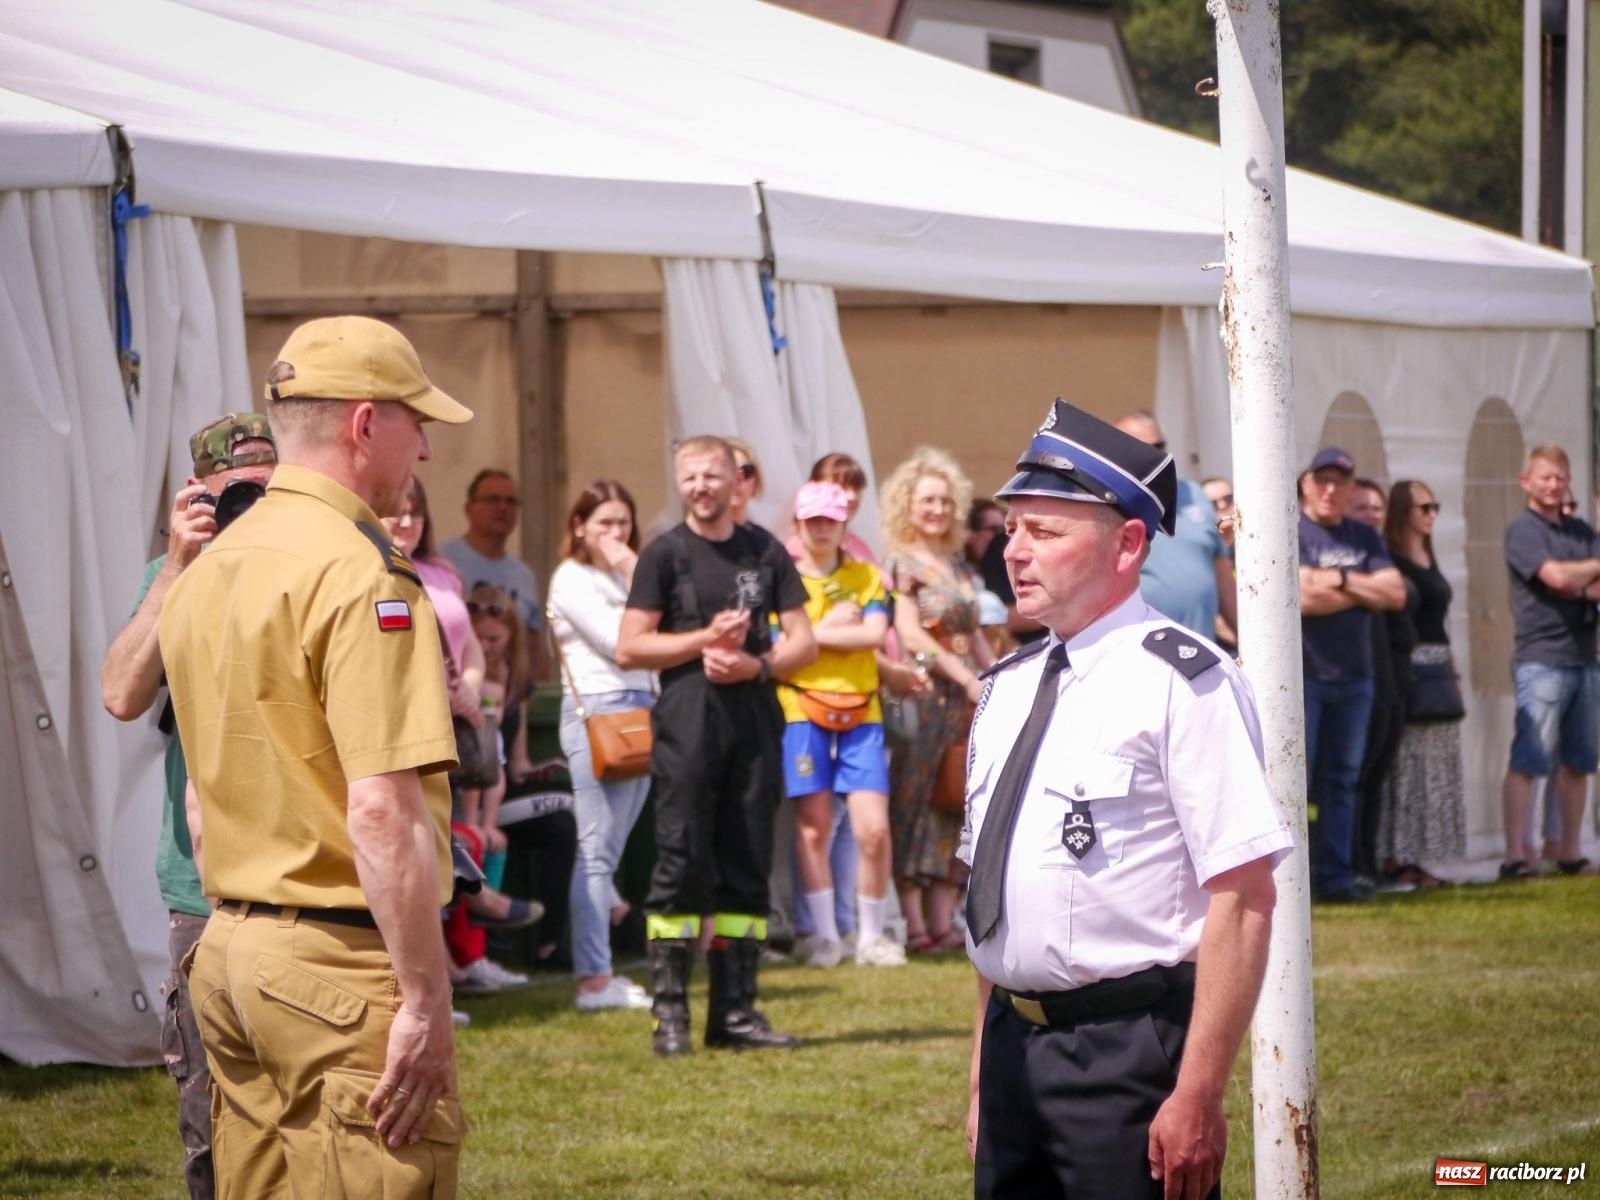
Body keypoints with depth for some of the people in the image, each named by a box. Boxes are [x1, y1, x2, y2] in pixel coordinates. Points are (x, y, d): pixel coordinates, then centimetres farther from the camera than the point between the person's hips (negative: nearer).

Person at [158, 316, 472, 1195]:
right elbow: (383, 809, -22)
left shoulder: (205, 574, 13)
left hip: (227, 950, 9)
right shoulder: (360, 574, -15)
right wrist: (426, 1000, -20)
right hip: (342, 959, -9)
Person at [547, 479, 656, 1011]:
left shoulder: (620, 576, 20)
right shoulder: (572, 579, -4)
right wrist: (635, 579, -7)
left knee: (609, 848, 8)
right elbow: (618, 642, -12)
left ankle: (599, 973, 9)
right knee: (598, 849, -11)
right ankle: (594, 979, -13)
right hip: (596, 712, -8)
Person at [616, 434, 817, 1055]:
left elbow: (803, 642, 11)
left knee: (747, 869, 4)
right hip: (687, 719, -3)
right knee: (682, 863, -8)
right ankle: (669, 1010, -6)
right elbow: (630, 648, -1)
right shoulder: (665, 554, 4)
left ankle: (735, 1010, 9)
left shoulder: (766, 553, 13)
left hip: (755, 718, 4)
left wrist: (757, 664, -8)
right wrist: (705, 639, -11)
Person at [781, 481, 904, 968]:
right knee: (813, 829, -2)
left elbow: (874, 634, -5)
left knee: (874, 829, -7)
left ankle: (872, 936, 6)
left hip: (861, 713, 1)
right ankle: (825, 936, 6)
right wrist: (833, 626, -8)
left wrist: (815, 635, -7)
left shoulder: (867, 578, 12)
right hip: (803, 713, -1)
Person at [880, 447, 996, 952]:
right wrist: (968, 679, -13)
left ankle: (943, 919, 5)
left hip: (966, 699, 7)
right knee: (912, 802, -7)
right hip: (922, 695, -7)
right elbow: (911, 635, -11)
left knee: (955, 806, 4)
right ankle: (913, 922, -10)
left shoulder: (958, 564, 17)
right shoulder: (901, 564, -3)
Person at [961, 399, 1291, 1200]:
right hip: (1014, 1045, 7)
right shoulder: (1006, 688, 12)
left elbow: (1243, 902, -16)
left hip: (1130, 1051, -7)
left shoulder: (1180, 681, -11)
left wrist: (1197, 1097, -20)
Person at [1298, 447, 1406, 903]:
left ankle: (1335, 876, 11)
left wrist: (1339, 580, -9)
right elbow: (1301, 597, -18)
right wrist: (1365, 591, -6)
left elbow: (1395, 593, 2)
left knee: (1342, 779, 8)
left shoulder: (1365, 539, 14)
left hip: (1353, 674, 6)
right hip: (1302, 672, -6)